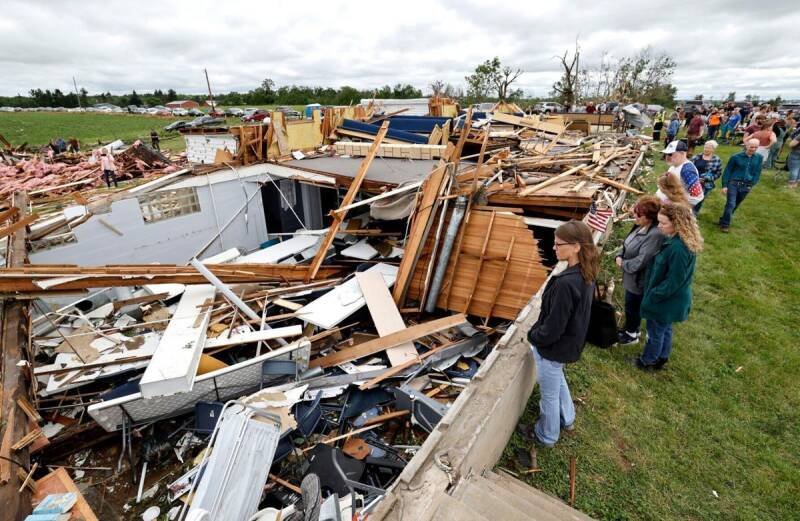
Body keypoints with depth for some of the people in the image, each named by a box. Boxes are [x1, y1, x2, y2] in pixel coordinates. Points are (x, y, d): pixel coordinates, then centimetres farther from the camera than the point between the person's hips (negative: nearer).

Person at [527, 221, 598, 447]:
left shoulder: (566, 283, -35)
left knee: (549, 393, 16)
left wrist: (533, 336, -8)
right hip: (569, 342, 9)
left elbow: (553, 327, -28)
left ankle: (547, 436, 40)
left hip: (553, 347, -9)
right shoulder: (586, 275, -6)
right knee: (557, 380, 33)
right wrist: (538, 332, 9)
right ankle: (567, 418, 55)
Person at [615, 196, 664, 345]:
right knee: (630, 306, 25)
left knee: (632, 307, 12)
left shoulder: (655, 235, -30)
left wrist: (622, 264, -15)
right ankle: (630, 328, 45)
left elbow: (640, 262, -30)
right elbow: (627, 244, 12)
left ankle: (632, 334, 34)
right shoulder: (640, 226, -1)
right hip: (631, 275, 8)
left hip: (638, 279, -8)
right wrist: (619, 255, -6)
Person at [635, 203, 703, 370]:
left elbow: (673, 281, -27)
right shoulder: (674, 240, -2)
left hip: (667, 300, -9)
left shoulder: (678, 248, -32)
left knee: (655, 331, 12)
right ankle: (662, 357, 45)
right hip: (671, 298, 9)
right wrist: (653, 292, 10)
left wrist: (652, 296, -17)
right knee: (665, 329, 26)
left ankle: (647, 361, 33)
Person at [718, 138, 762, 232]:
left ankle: (724, 220, 27)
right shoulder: (736, 157, -6)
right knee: (731, 204, -13)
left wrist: (752, 184, -1)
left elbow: (757, 173, 10)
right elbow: (727, 171, -3)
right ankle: (725, 224, -3)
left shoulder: (759, 158, 3)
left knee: (735, 205, 12)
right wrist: (724, 185, -7)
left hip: (746, 186, 4)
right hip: (733, 183, -4)